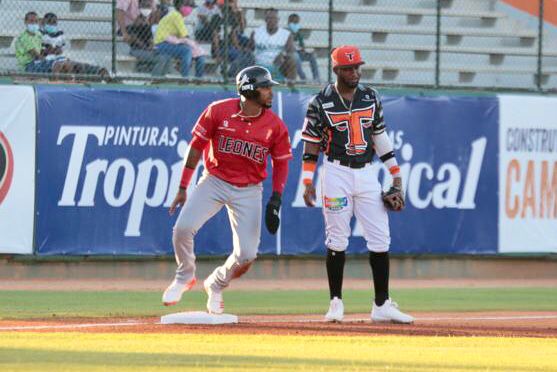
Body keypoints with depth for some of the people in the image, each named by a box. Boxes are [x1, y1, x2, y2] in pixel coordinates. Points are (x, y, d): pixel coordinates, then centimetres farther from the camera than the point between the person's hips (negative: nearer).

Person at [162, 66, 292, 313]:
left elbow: (280, 162, 5)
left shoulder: (275, 125, -6)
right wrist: (182, 188, -3)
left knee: (247, 255, -9)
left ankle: (216, 285, 23)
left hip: (248, 191, 1)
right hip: (214, 181, -1)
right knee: (183, 228, -22)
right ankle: (185, 277, 8)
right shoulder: (218, 111, -10)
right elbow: (196, 146, -2)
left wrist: (276, 199, -7)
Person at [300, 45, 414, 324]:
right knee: (337, 241, -2)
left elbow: (381, 137, 13)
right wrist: (308, 183, -9)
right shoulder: (321, 102, -4)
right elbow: (311, 145, -3)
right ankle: (336, 303, 7)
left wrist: (396, 178, 10)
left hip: (366, 174, 4)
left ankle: (382, 305, 3)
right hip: (337, 173, -4)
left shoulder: (370, 97, 8)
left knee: (380, 239, -1)